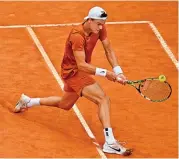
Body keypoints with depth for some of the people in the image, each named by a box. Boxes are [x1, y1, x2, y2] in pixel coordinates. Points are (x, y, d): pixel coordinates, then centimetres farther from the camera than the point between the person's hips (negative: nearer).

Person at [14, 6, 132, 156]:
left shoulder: (100, 29, -9)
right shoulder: (77, 36, -31)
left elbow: (109, 50, -4)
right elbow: (81, 65, -34)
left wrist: (118, 71, -17)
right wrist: (105, 73, -37)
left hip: (81, 71, 9)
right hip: (73, 71, -9)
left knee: (65, 104, 30)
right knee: (103, 99, -24)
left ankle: (27, 101, 49)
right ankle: (110, 142, -30)